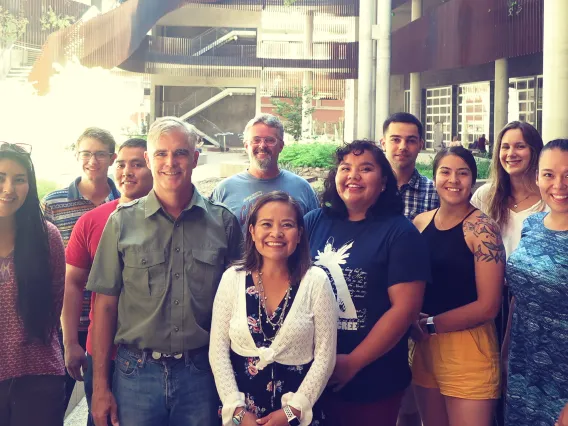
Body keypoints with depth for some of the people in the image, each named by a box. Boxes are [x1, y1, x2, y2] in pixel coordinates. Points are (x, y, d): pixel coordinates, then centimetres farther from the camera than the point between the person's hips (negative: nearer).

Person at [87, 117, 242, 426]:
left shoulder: (223, 222, 2)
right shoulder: (123, 221, 0)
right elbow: (106, 304, 1)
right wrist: (100, 386, -2)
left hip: (200, 374, 1)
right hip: (137, 373, 0)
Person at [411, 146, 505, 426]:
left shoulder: (482, 228, -11)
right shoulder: (420, 222, 5)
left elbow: (488, 306, -15)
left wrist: (429, 324, -9)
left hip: (468, 347, -5)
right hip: (423, 345, 5)